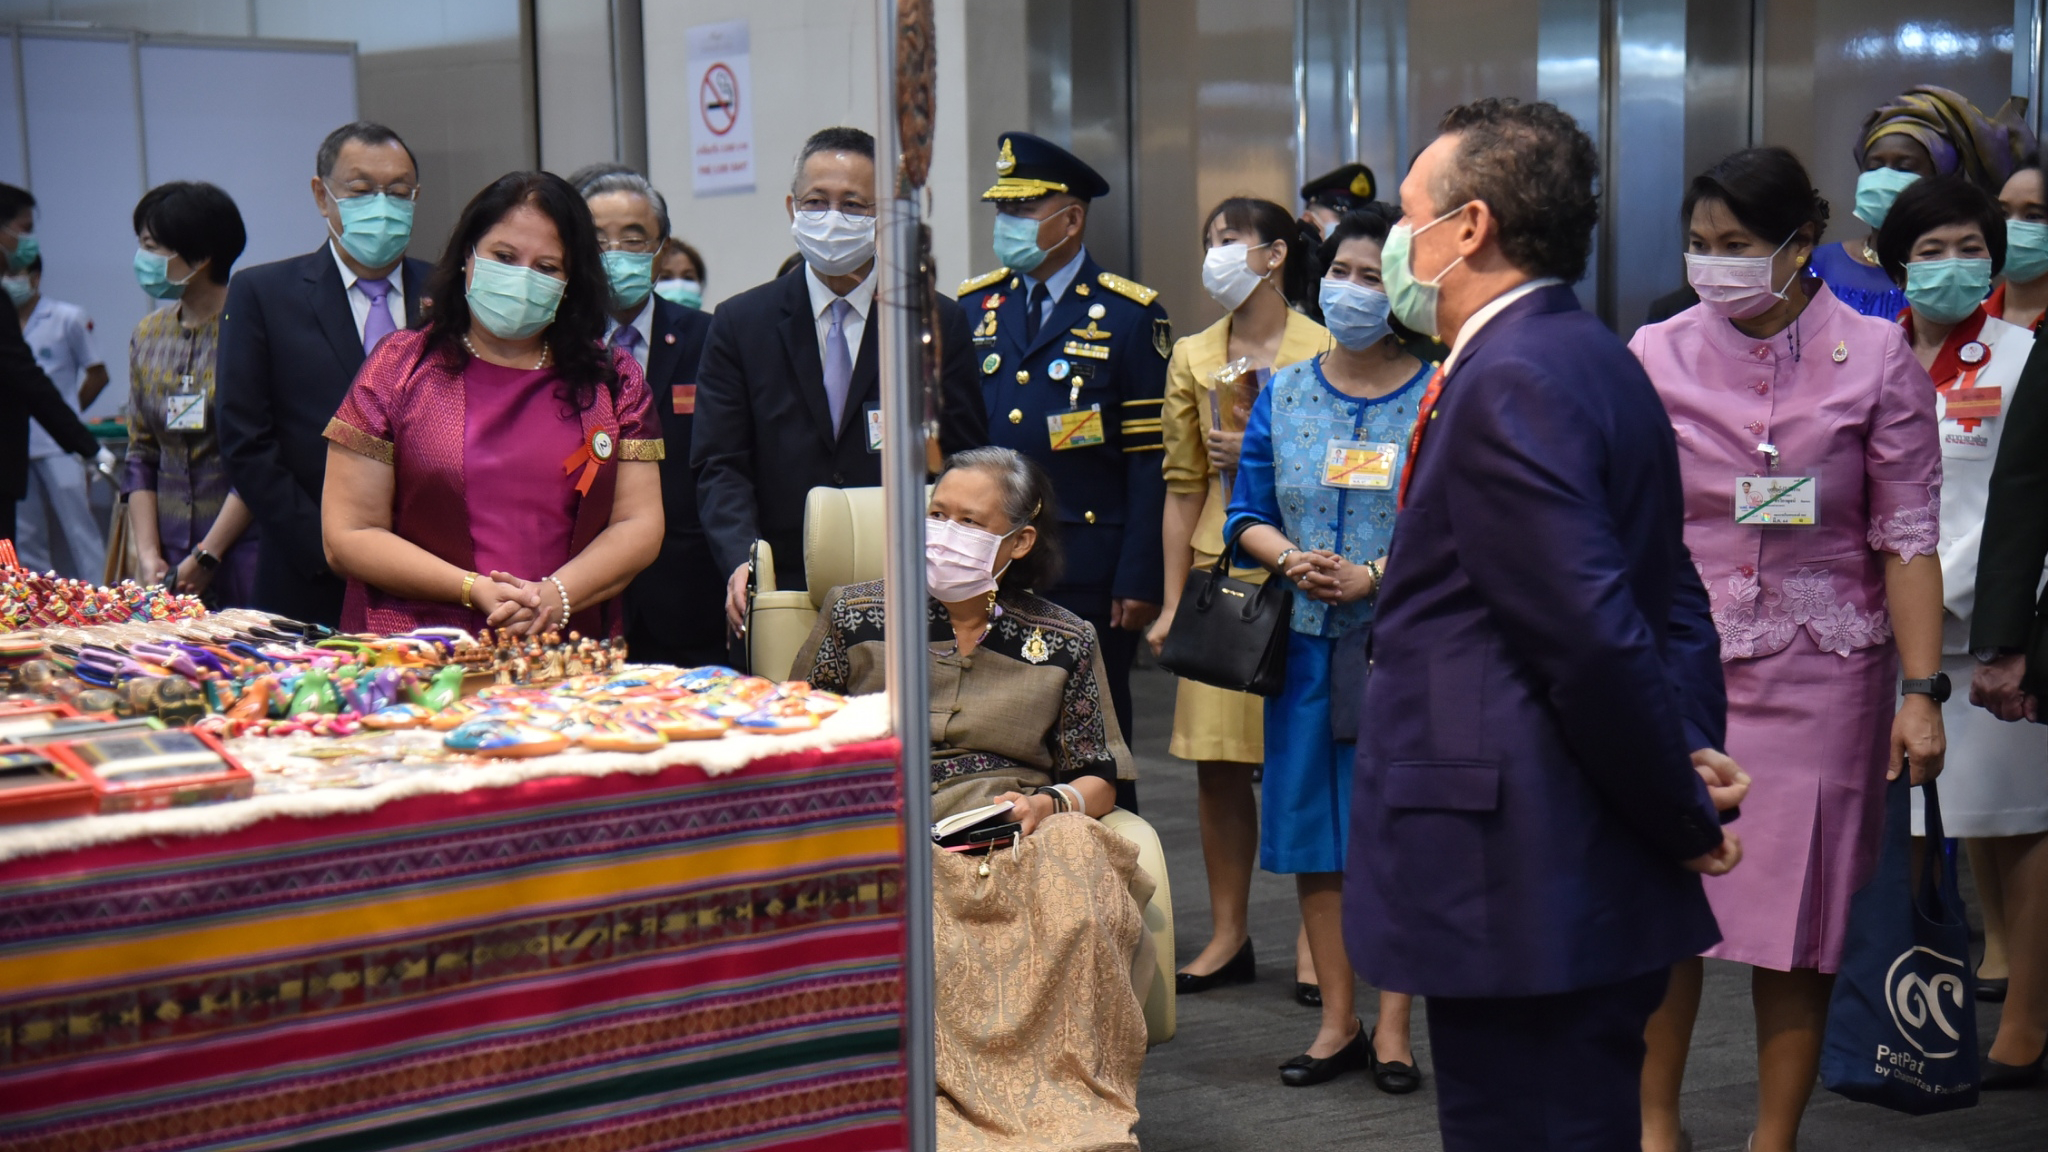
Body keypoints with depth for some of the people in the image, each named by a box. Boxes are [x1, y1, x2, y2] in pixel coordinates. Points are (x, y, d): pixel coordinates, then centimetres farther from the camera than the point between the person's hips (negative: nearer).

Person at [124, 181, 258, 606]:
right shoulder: (147, 335, 12)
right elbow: (141, 456, 12)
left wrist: (206, 556, -12)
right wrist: (148, 555, 0)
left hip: (242, 556, -5)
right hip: (169, 562, 5)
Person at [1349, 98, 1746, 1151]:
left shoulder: (1509, 384, -18)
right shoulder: (1592, 361, 15)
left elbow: (1596, 637, -22)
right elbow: (1673, 602, 18)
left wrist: (1680, 815, -11)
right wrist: (1692, 759, 7)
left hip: (1522, 902, -11)